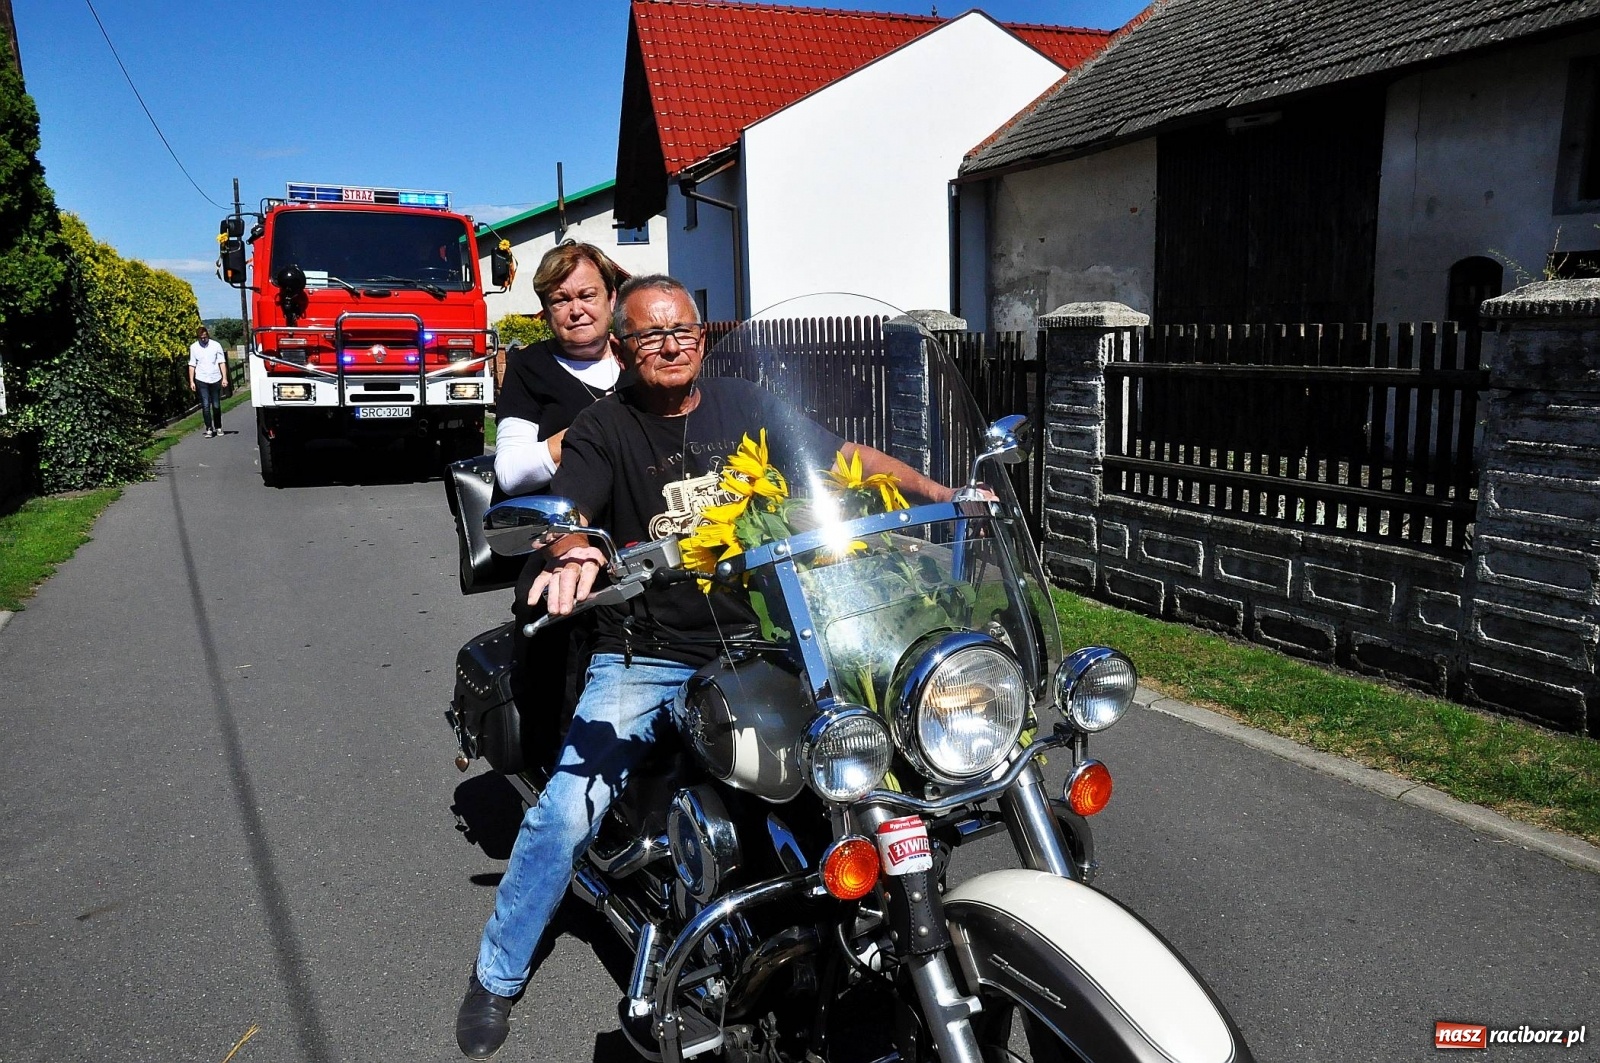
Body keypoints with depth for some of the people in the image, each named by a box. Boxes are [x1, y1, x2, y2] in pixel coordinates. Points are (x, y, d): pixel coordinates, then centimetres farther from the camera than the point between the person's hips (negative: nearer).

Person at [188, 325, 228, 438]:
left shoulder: (216, 345, -1)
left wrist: (224, 378, -5)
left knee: (216, 405, 8)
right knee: (205, 405, -5)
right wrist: (191, 381, 2)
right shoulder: (193, 347, 1)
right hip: (201, 380, 0)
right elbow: (192, 365, 5)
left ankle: (218, 427, 21)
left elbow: (222, 362, 2)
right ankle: (209, 429, -3)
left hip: (215, 379, 0)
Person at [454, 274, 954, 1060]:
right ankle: (496, 977, 9)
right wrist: (573, 554, -39)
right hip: (643, 659, -3)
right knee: (569, 810, -15)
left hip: (746, 644, 3)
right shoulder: (603, 429, 1)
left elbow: (848, 457, 11)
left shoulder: (746, 406, 9)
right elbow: (567, 509, -15)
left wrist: (941, 493, 0)